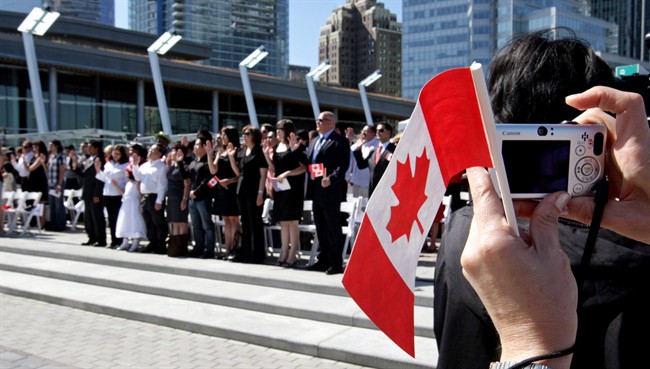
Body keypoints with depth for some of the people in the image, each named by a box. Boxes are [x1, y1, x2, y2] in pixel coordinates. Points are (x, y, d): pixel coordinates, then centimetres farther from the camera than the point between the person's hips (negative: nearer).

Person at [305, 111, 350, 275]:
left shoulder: (340, 141, -6)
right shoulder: (314, 142, 20)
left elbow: (343, 165, -15)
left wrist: (331, 179, -26)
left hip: (331, 191, -8)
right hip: (316, 191, 8)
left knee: (333, 228, -2)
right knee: (321, 228, 14)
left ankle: (336, 263, 3)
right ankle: (324, 260, 22)